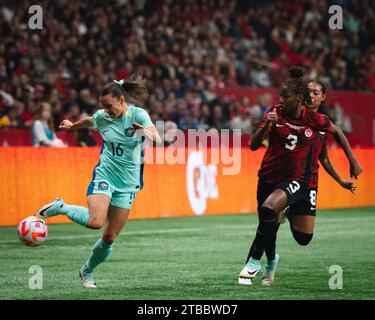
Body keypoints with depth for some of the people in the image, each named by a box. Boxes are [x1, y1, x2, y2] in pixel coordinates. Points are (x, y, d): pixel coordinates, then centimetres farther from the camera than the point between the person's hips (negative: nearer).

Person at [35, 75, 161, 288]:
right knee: (95, 221, -28)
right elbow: (88, 121, 23)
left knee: (110, 237, 2)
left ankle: (88, 271, 26)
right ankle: (60, 207, -2)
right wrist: (72, 126, 40)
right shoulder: (102, 117, -2)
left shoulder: (138, 115, -10)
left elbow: (157, 139, -24)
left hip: (128, 182, 0)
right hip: (104, 175, 0)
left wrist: (147, 133, -46)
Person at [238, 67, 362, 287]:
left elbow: (337, 132, 11)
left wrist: (353, 161, 12)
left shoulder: (315, 119, -10)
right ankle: (272, 260, 44)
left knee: (268, 210, -30)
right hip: (269, 176, 3)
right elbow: (254, 145, -12)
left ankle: (254, 261, -16)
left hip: (296, 180, -3)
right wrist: (266, 125, -30)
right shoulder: (275, 113, -7)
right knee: (268, 227, 10)